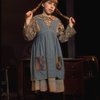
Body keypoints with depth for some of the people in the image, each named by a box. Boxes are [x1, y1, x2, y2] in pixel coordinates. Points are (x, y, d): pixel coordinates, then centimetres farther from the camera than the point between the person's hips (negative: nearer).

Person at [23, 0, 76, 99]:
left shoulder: (57, 21, 11)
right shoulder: (35, 19, 2)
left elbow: (63, 38, 10)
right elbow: (29, 37, -8)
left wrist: (70, 26, 4)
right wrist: (28, 21, -16)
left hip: (54, 53, 3)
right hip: (41, 53, -3)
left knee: (54, 75, -1)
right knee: (41, 75, -7)